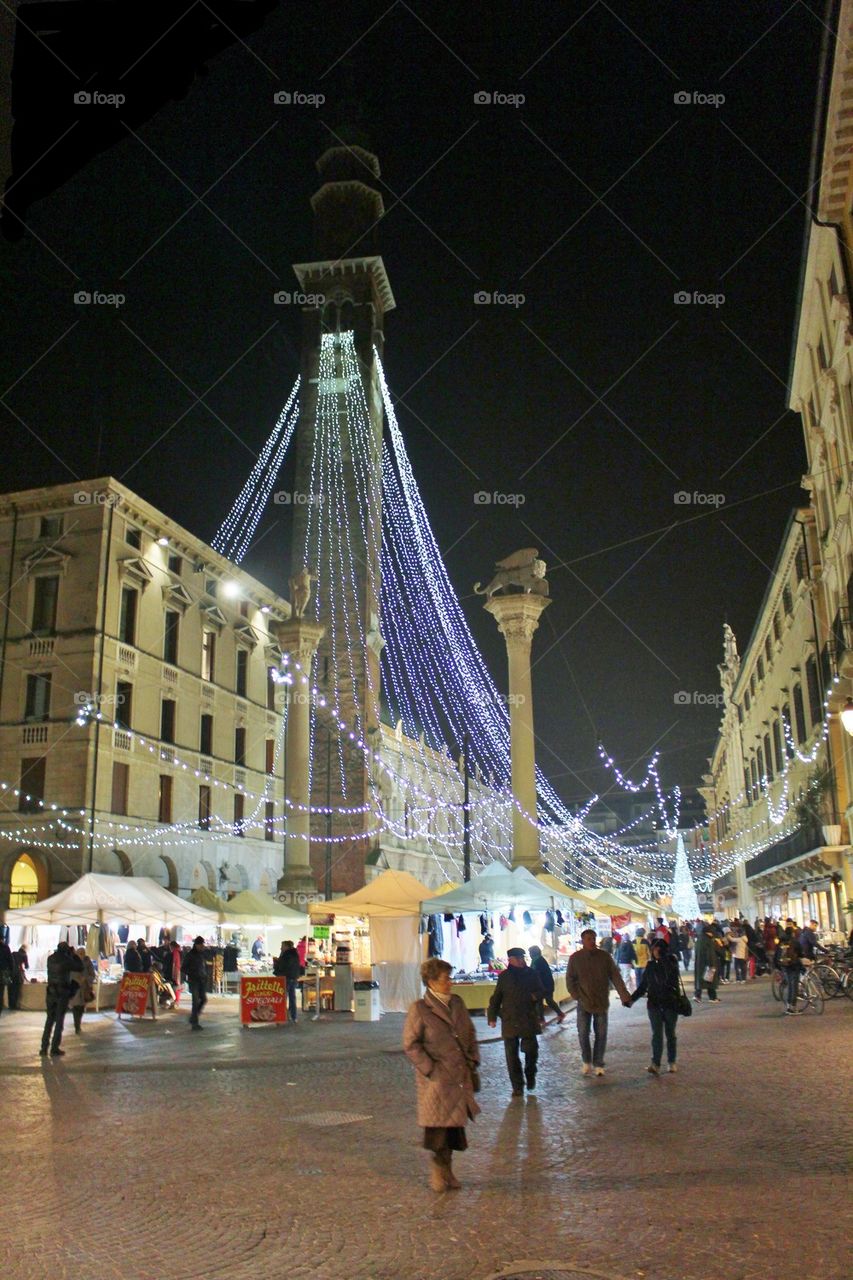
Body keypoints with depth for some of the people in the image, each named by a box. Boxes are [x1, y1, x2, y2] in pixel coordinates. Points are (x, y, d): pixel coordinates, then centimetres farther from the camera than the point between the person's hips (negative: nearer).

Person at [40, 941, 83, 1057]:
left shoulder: (50, 958, 4)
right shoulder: (66, 960, -13)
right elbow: (80, 967, -4)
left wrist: (70, 955, 14)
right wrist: (73, 955, 1)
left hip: (50, 992, 5)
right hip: (62, 993, -5)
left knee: (49, 1020, 14)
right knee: (59, 1021, 3)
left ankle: (44, 1048, 11)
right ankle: (54, 1049, 3)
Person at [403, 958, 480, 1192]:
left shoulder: (457, 1003, 9)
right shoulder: (419, 1009, -11)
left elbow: (470, 1034, 18)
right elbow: (410, 1045, -10)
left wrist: (472, 1061, 7)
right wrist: (431, 1069, -13)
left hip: (460, 1075, 6)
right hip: (438, 1077, -6)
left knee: (454, 1123, 12)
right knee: (439, 1124, -2)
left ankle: (446, 1170, 27)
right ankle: (438, 1169, 18)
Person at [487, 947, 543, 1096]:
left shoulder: (531, 974, 5)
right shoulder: (505, 976, 2)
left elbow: (540, 992, 13)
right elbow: (496, 998, 6)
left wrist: (535, 996, -10)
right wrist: (492, 1016, 1)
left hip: (529, 1020, 1)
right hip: (509, 1021, 0)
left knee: (531, 1050, -2)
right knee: (511, 1055, 1)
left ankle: (530, 1075, 28)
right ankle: (517, 1086, 12)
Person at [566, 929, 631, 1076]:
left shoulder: (605, 957, -4)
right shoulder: (575, 958, -5)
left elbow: (616, 977, -7)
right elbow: (570, 979, 1)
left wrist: (624, 996, -16)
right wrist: (576, 996, -7)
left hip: (602, 1002, 1)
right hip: (584, 1003, 0)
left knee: (601, 1034, 5)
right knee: (583, 1033, 2)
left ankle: (598, 1064, 18)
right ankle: (587, 1061, 22)